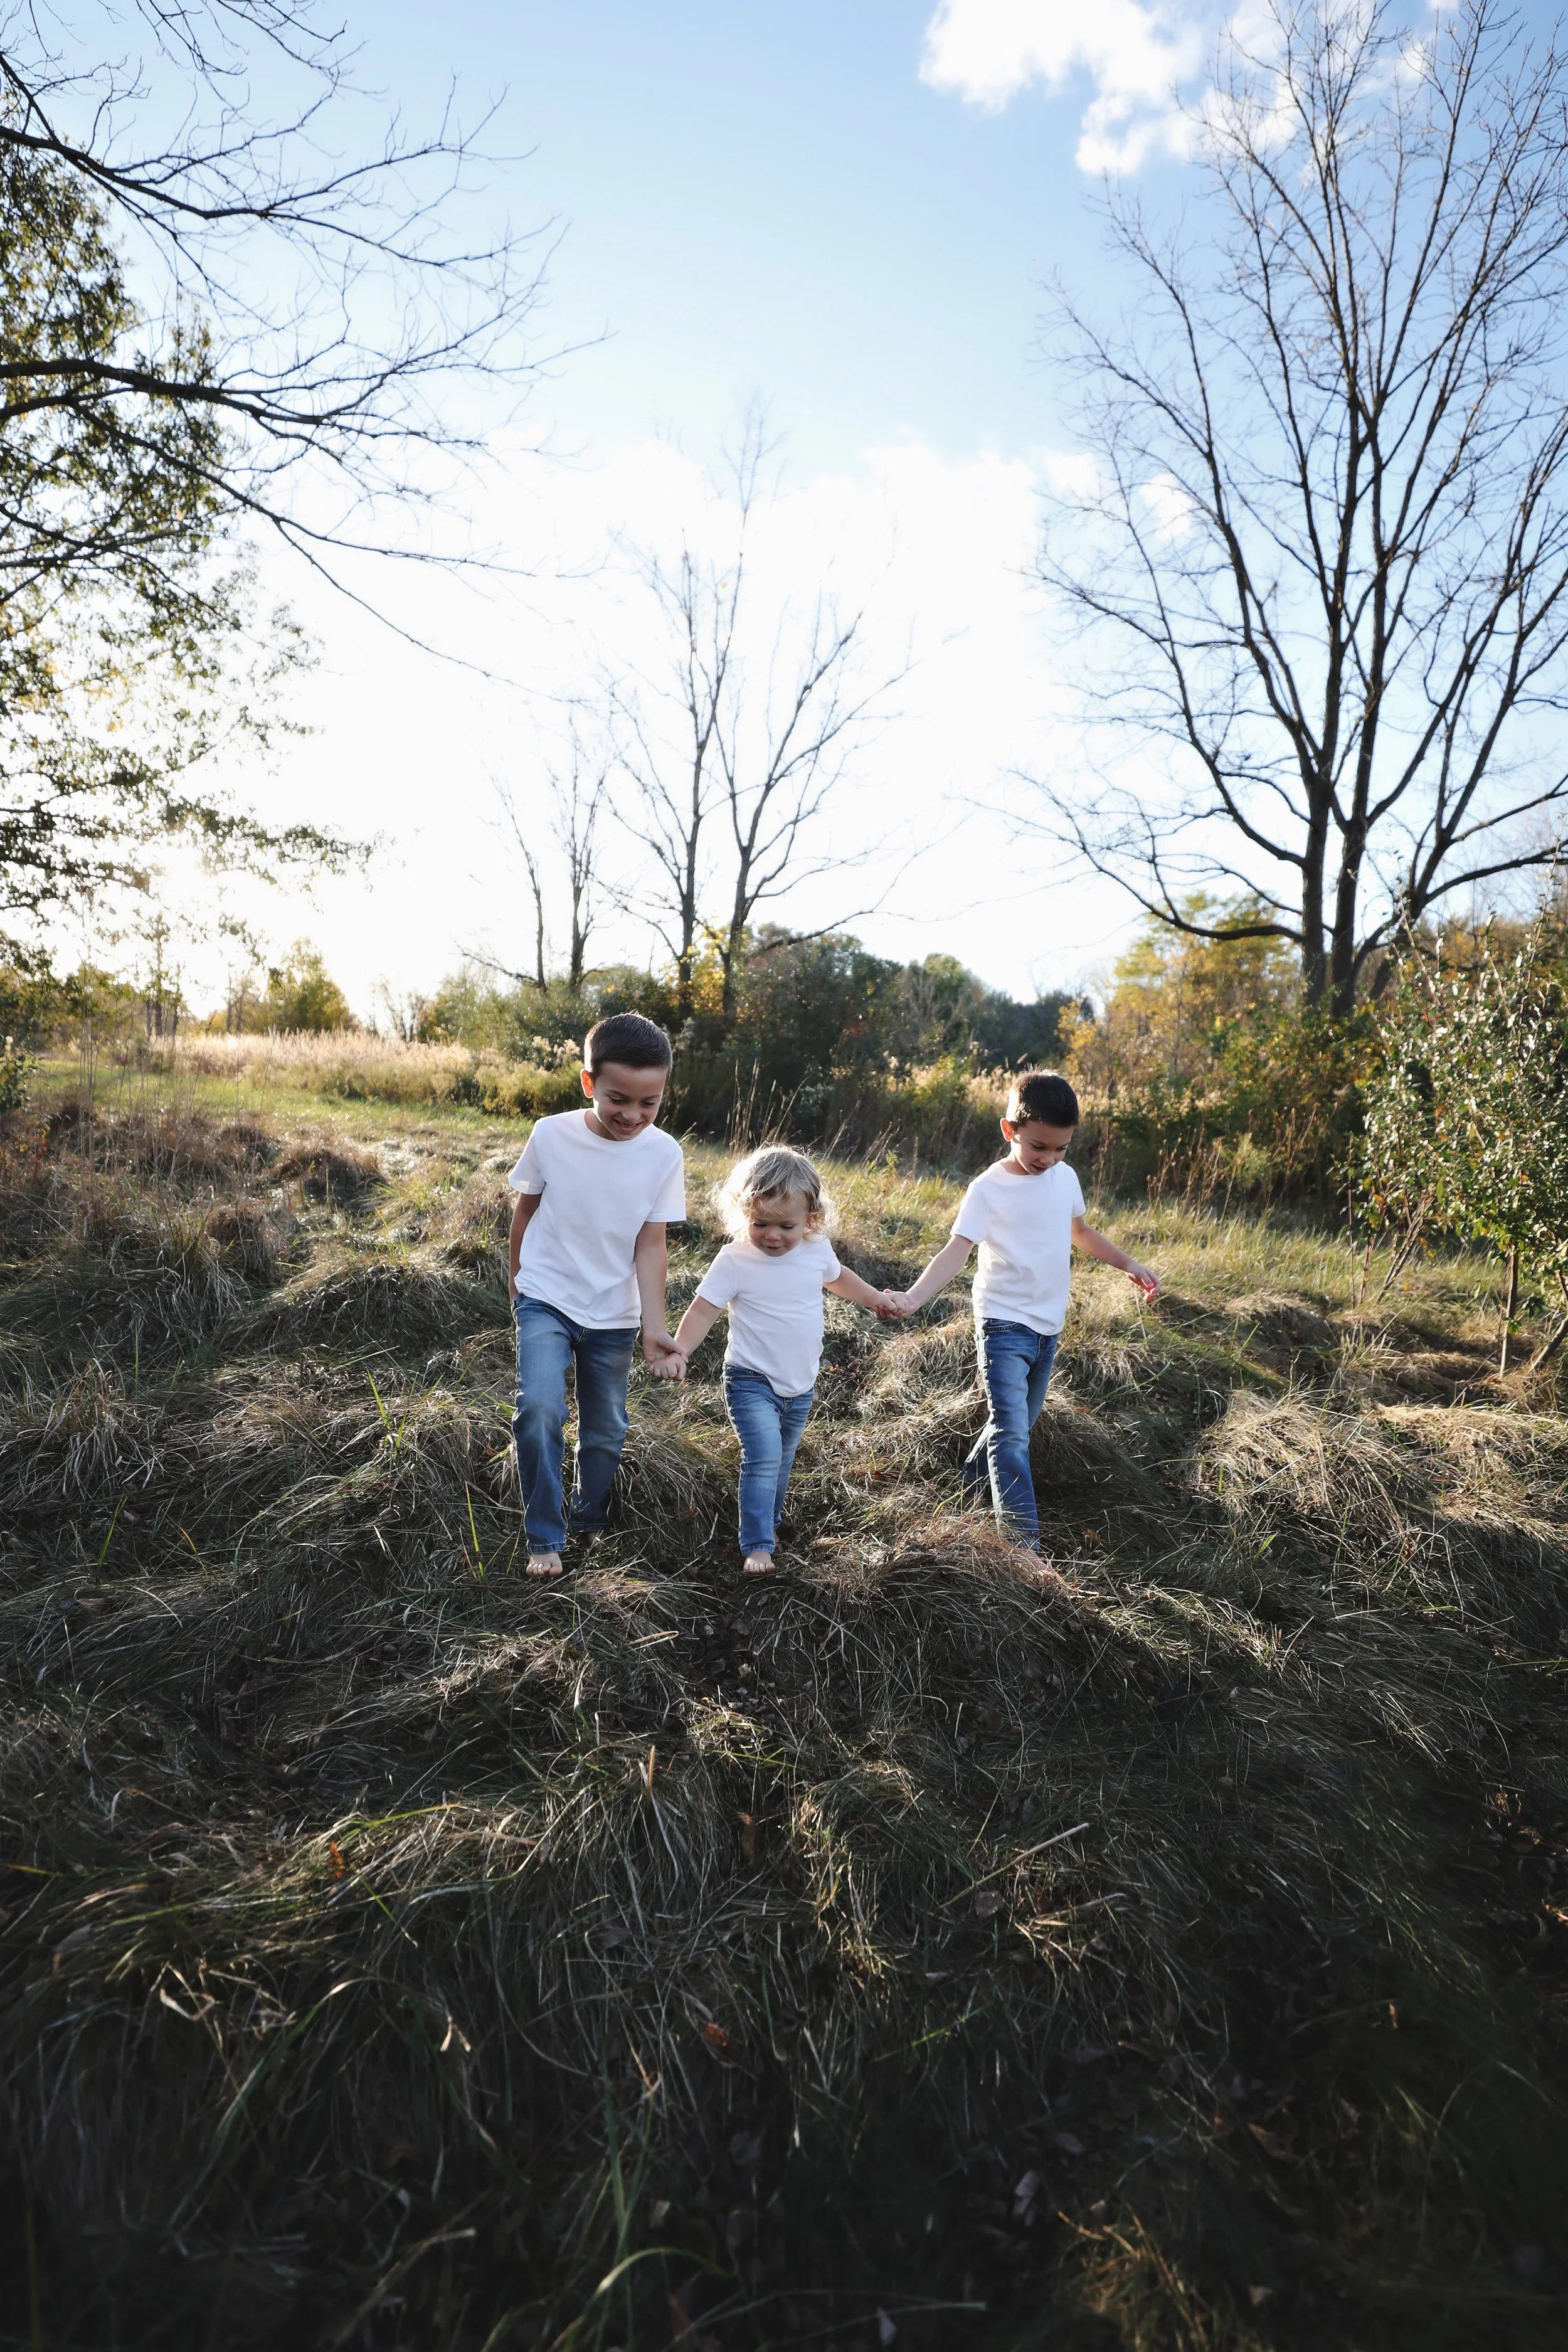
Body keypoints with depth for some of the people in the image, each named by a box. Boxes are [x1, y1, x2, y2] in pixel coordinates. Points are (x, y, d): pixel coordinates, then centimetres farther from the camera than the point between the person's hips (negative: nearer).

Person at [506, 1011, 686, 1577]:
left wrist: (655, 1328, -20)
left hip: (614, 1317, 2)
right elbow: (525, 1210, 1)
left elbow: (650, 1244, -11)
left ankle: (591, 1523, 40)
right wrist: (517, 1282, 11)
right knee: (540, 1410, -22)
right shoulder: (551, 1135, -15)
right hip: (546, 1301, -1)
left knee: (606, 1432, 13)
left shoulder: (665, 1155, -13)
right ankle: (545, 1539, -3)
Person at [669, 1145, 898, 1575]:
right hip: (752, 1381, -5)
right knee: (764, 1458, -19)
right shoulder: (735, 1260, -18)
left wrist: (874, 1299, 27)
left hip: (801, 1384, 5)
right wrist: (679, 1349, -34)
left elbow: (838, 1277, 18)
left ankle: (770, 1519, 42)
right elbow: (704, 1310, -20)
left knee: (782, 1460, 21)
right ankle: (757, 1546, -11)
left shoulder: (817, 1250, -4)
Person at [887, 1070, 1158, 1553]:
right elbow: (957, 1249, -24)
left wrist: (1129, 1265, 20)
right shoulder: (989, 1189, -15)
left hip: (1048, 1327, 7)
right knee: (1011, 1434, -15)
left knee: (1018, 1426, 18)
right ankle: (1024, 1545, -14)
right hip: (1004, 1325, -7)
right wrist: (915, 1296, -39)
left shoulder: (1065, 1177, 4)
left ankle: (968, 1493, 39)